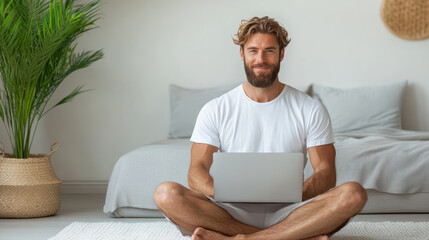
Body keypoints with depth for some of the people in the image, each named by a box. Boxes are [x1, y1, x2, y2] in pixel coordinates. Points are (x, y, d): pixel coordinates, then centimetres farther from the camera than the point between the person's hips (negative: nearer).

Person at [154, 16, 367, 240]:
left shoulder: (311, 109, 8)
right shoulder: (215, 110, 8)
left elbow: (326, 173, 2)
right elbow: (197, 171, 1)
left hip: (287, 213, 0)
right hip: (233, 214, 0)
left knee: (353, 194, -28)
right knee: (166, 194, -29)